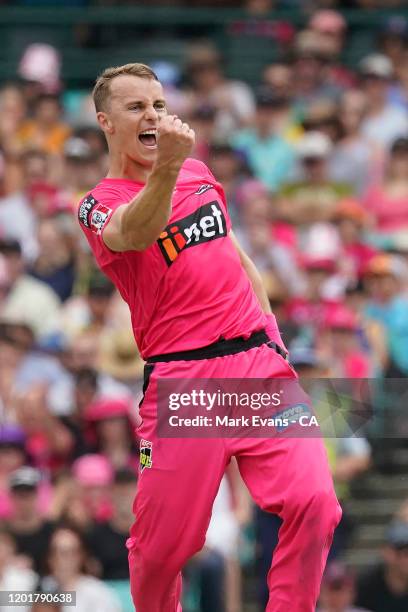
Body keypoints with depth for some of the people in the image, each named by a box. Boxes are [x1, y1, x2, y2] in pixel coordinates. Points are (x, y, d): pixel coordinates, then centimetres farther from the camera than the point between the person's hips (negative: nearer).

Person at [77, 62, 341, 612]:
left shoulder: (198, 173, 17)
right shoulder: (99, 205, -2)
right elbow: (134, 234, -28)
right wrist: (165, 169, -47)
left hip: (260, 363, 4)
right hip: (182, 380, -4)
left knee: (314, 504, -15)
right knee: (161, 546, -3)